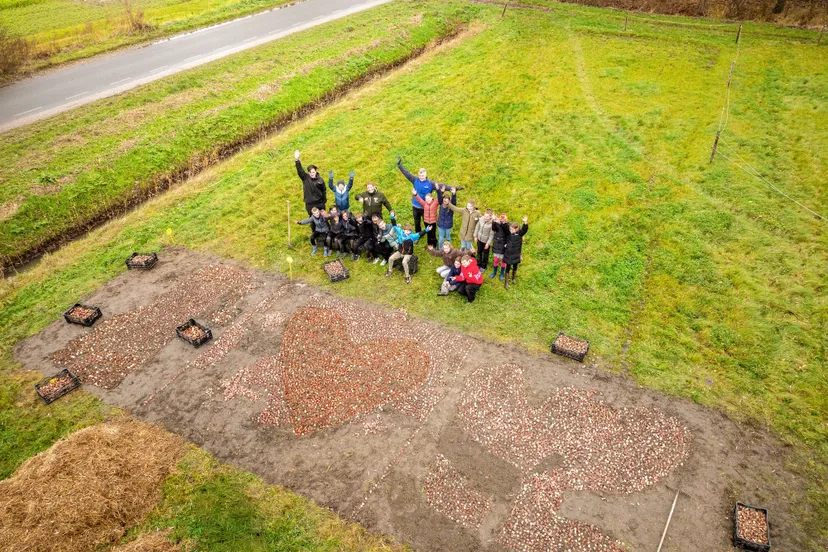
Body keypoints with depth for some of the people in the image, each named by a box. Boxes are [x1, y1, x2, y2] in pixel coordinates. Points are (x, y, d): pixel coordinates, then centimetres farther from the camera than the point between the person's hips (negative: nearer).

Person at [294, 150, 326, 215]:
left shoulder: (320, 180, -2)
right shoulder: (305, 178, -4)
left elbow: (324, 191, 6)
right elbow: (300, 170, -17)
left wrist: (324, 201, 7)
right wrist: (297, 160, -31)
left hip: (320, 203, 0)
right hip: (310, 204, 0)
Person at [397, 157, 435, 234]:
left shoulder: (430, 183, -14)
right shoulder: (415, 180, -7)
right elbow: (407, 174, -8)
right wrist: (399, 165, -14)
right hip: (415, 206, 3)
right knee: (417, 222, 21)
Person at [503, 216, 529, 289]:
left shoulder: (520, 233, -14)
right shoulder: (509, 233, -10)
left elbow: (524, 229, -31)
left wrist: (525, 223, -49)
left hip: (516, 254, 0)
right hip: (508, 254, 0)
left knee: (515, 267, 21)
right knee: (508, 268, 6)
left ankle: (513, 278, 47)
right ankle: (506, 282, 18)